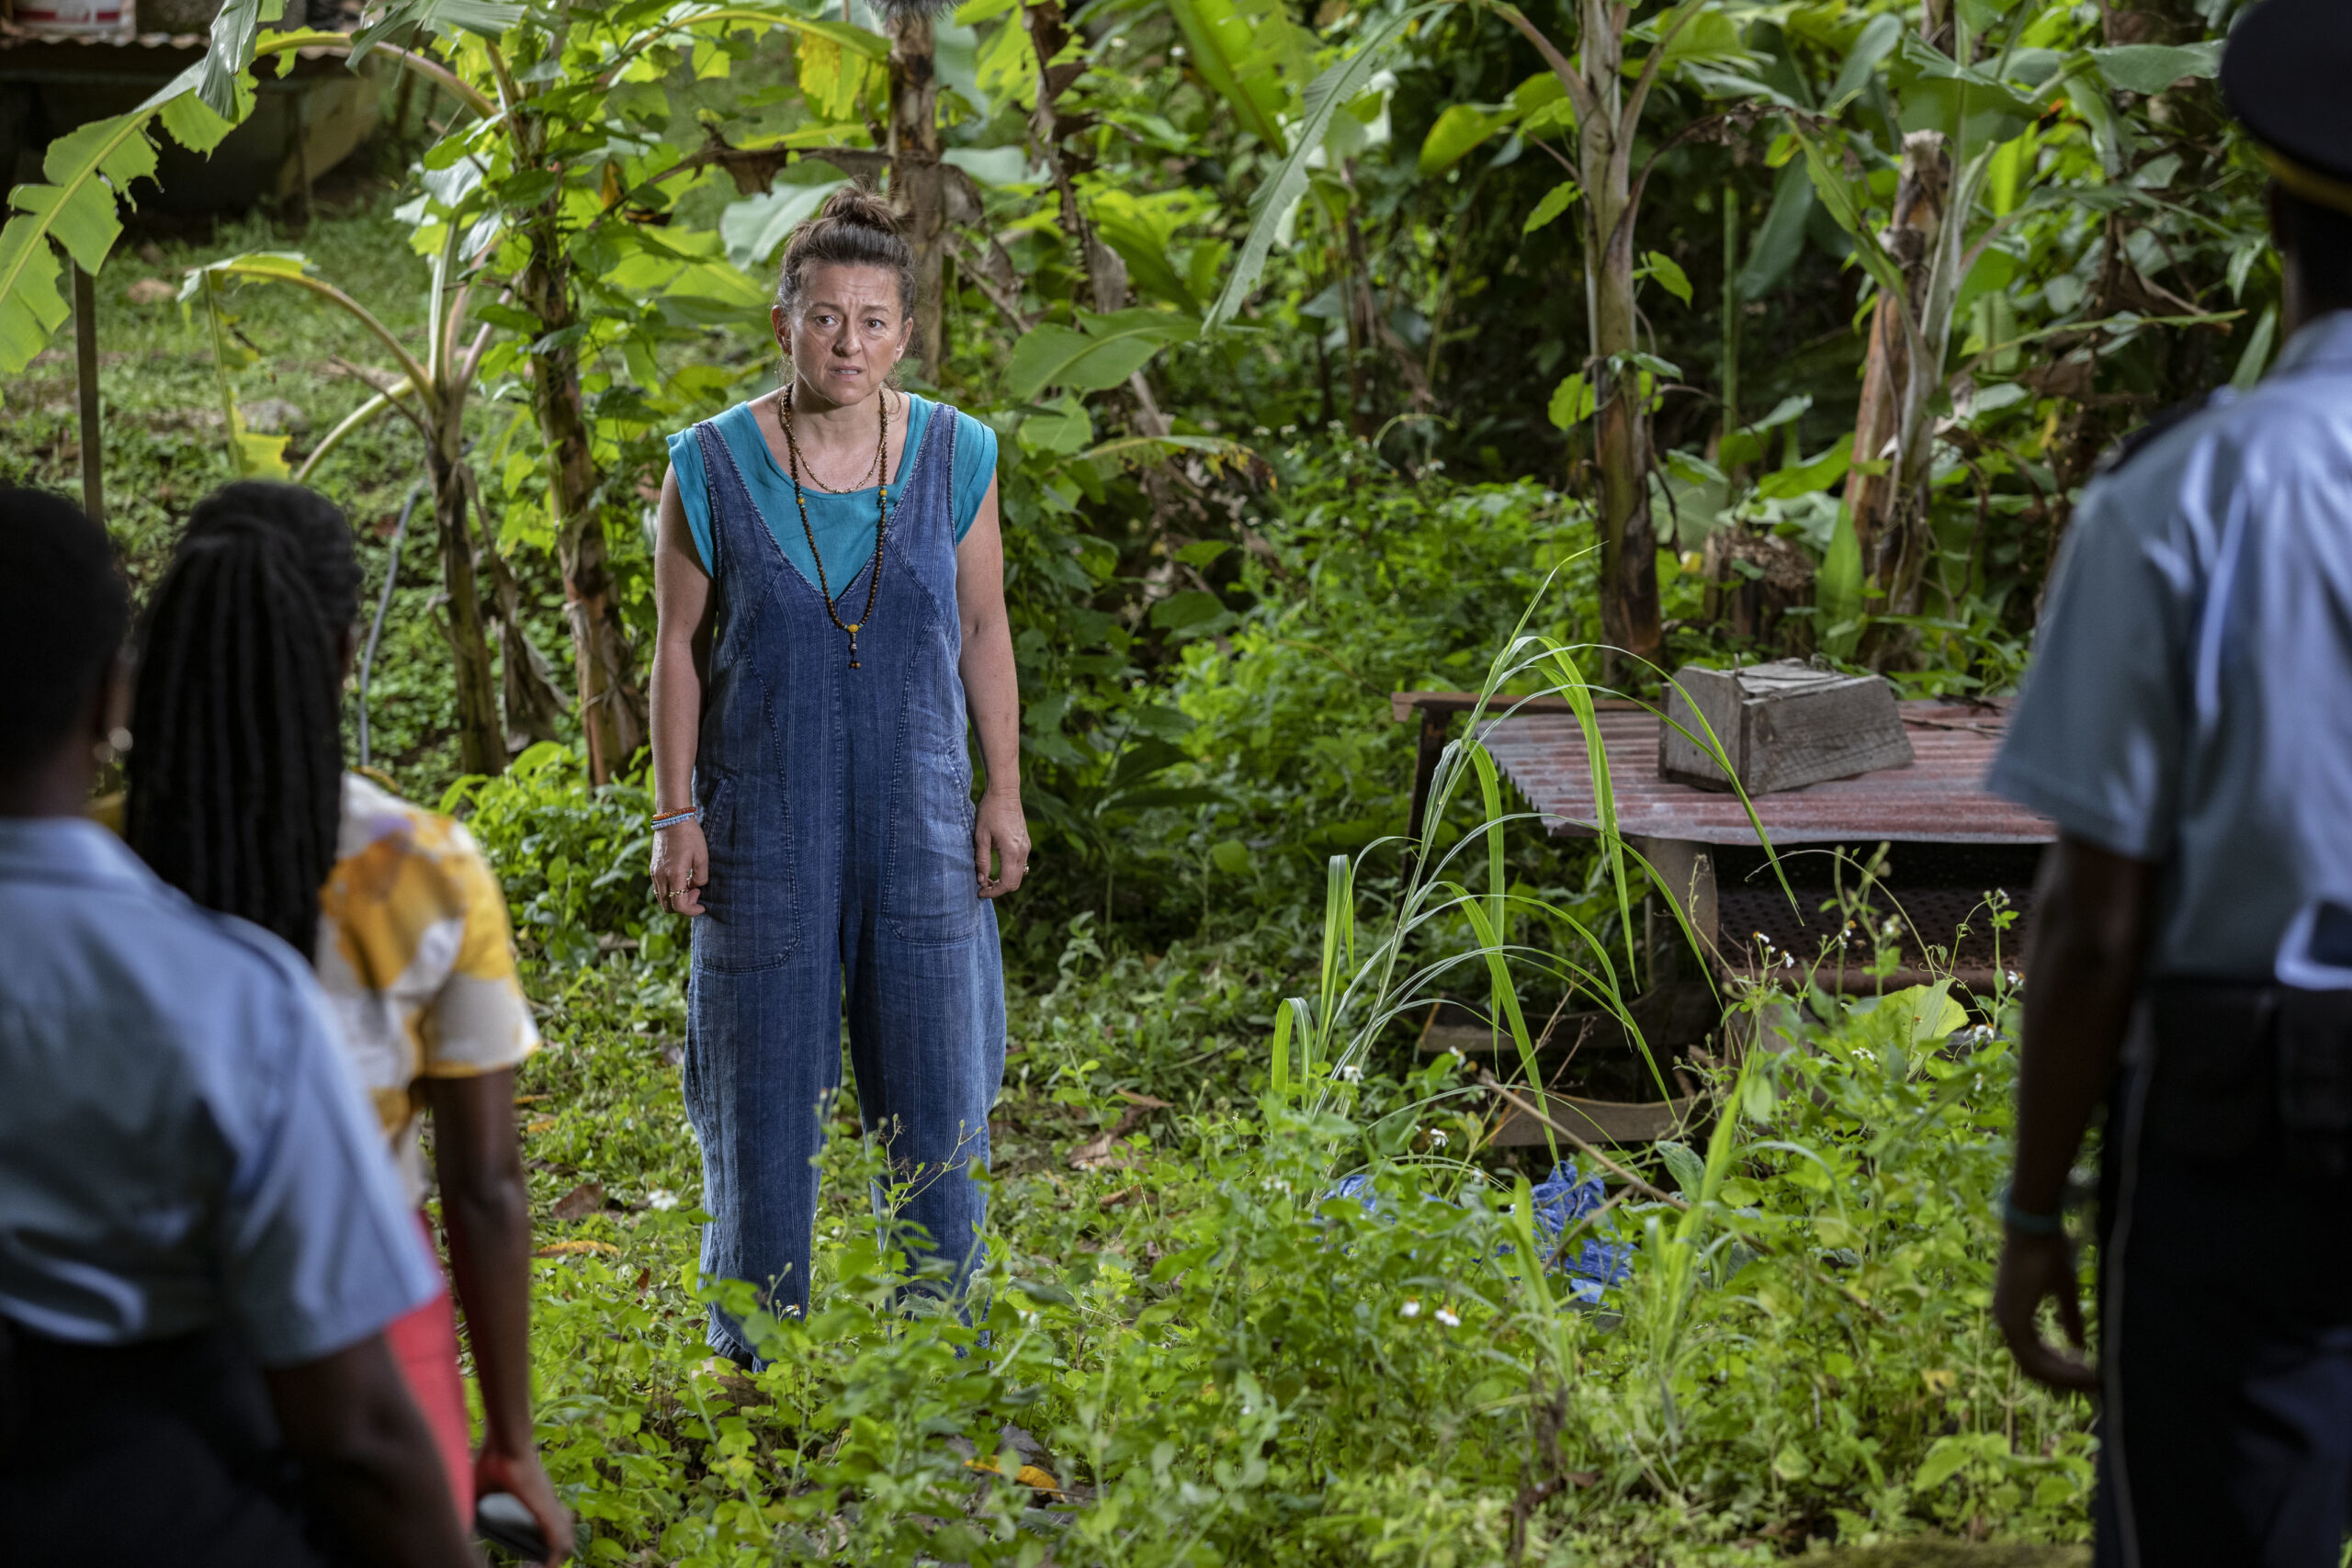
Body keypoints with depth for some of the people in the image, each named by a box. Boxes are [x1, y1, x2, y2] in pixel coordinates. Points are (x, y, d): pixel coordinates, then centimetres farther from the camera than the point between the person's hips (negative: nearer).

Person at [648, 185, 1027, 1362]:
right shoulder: (713, 467, -5)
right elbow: (679, 645, 1)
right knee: (764, 1099, 6)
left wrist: (1005, 794, 6)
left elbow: (983, 631, 8)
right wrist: (675, 814, -2)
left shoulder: (956, 457, 0)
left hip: (920, 824, 2)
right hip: (765, 825, -1)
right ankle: (753, 1357, 19)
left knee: (939, 1093, 4)